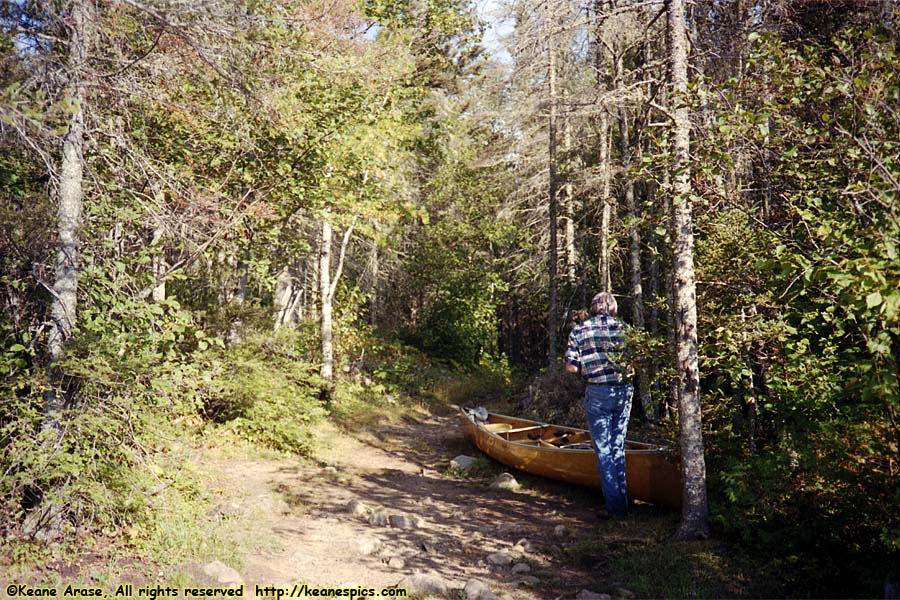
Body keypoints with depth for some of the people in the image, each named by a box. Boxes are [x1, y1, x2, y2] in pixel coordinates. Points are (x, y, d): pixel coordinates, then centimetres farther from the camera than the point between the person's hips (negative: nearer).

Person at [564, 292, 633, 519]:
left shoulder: (579, 331, -1)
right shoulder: (623, 328, 2)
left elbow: (571, 367, -6)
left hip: (598, 393, -3)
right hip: (624, 391, 3)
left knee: (604, 450, 4)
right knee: (618, 447, 16)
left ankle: (615, 506, 4)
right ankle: (622, 501, 23)